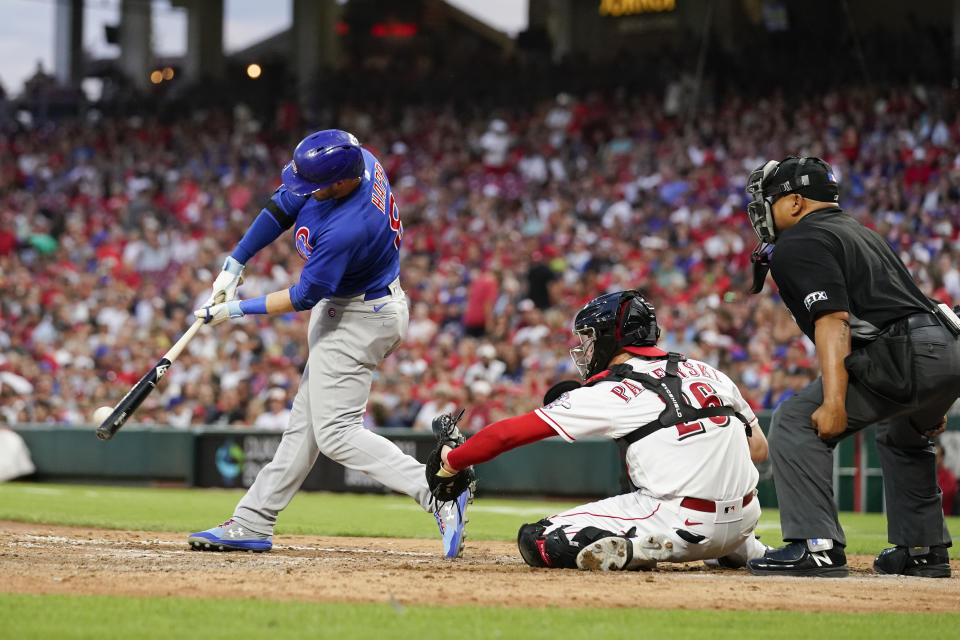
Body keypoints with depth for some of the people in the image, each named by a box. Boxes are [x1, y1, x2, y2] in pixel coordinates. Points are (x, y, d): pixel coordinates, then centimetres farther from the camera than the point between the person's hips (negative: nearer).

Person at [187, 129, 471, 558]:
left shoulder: (347, 229, -35)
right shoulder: (357, 161, -11)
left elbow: (305, 297, -23)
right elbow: (283, 207, 2)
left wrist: (237, 310, -13)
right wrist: (234, 265, 1)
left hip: (359, 321, -10)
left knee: (336, 433, -10)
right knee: (305, 422, 14)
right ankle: (252, 524, 21)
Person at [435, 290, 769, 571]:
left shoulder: (610, 393, -3)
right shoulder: (706, 372, 12)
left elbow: (510, 432, -1)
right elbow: (758, 448, 17)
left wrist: (452, 461, 12)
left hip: (681, 526, -7)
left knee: (536, 541, -5)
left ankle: (642, 550, -19)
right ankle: (744, 549, 25)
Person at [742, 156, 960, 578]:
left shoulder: (798, 244, 0)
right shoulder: (860, 233, 30)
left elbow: (833, 319, -15)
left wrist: (834, 402, -23)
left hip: (904, 354, -10)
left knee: (796, 422, -7)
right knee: (902, 438, 36)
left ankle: (817, 546, -14)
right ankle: (924, 548, 35)